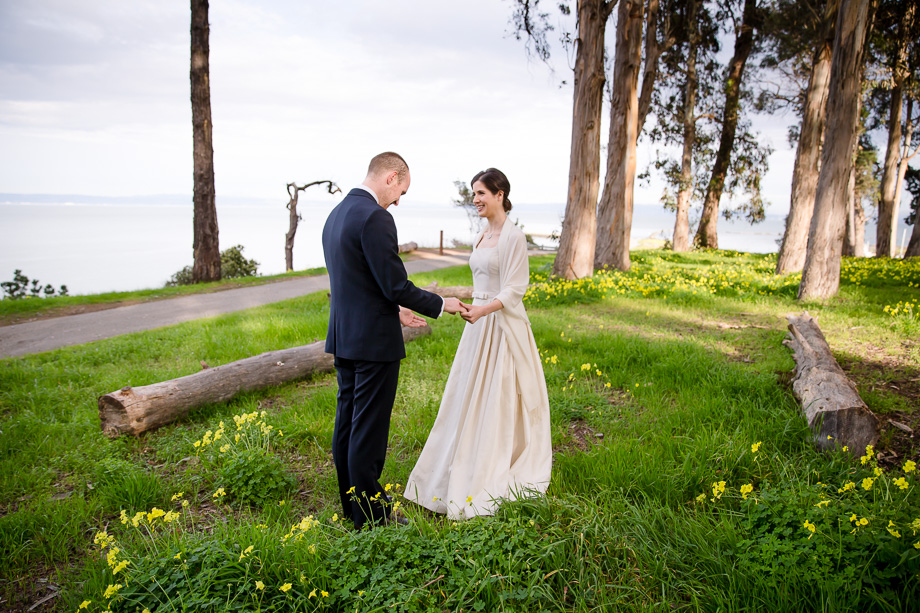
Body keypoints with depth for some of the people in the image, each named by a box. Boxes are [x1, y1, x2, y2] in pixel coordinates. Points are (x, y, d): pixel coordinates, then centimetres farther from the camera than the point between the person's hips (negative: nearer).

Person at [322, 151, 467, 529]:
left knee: (347, 422, 16)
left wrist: (393, 310, 20)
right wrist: (441, 304, -6)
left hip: (344, 337, 10)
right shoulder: (375, 218, -18)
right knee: (369, 428, 1)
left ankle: (351, 502, 31)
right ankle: (369, 515, 13)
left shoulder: (336, 215, 12)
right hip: (374, 341, -10)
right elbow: (396, 285, -20)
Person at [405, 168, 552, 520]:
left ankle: (495, 480, 12)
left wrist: (482, 310, -29)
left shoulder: (513, 237, -12)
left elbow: (514, 290, -16)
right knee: (470, 401, 12)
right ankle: (462, 474, 24)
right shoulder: (482, 237, 13)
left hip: (502, 327, -8)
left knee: (499, 402, -1)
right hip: (478, 328, 8)